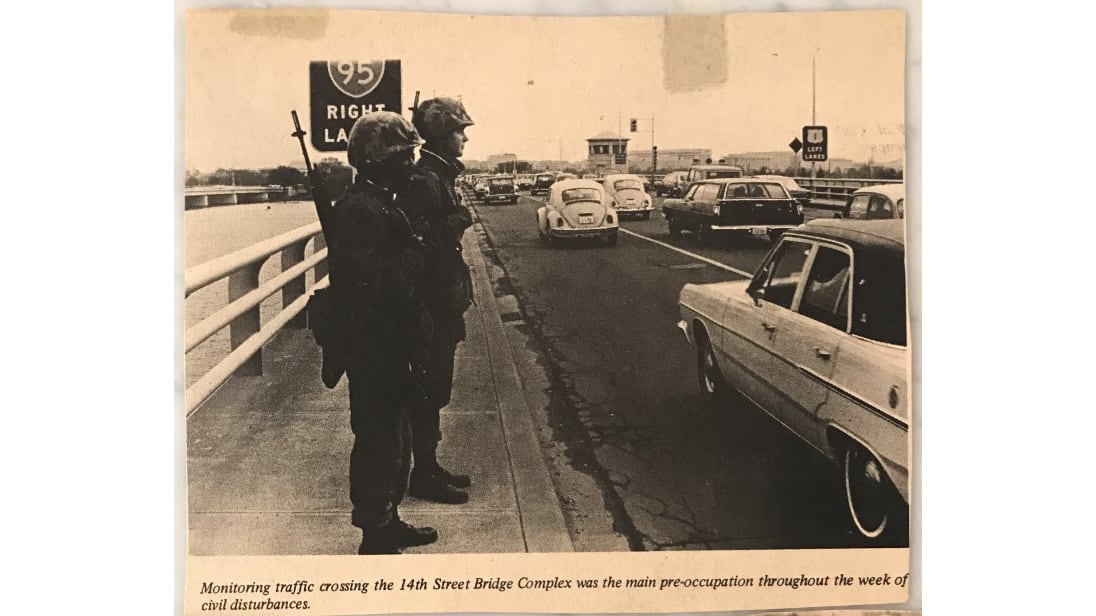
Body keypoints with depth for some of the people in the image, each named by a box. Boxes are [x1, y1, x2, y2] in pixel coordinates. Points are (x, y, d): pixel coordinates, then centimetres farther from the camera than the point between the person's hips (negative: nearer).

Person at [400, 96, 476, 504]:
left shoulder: (439, 175, 14)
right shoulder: (425, 179, -18)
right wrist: (457, 221, -20)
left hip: (443, 304, 10)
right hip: (434, 305, -10)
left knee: (435, 390, 16)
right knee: (431, 391, 0)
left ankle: (428, 467, 27)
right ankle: (424, 476, 10)